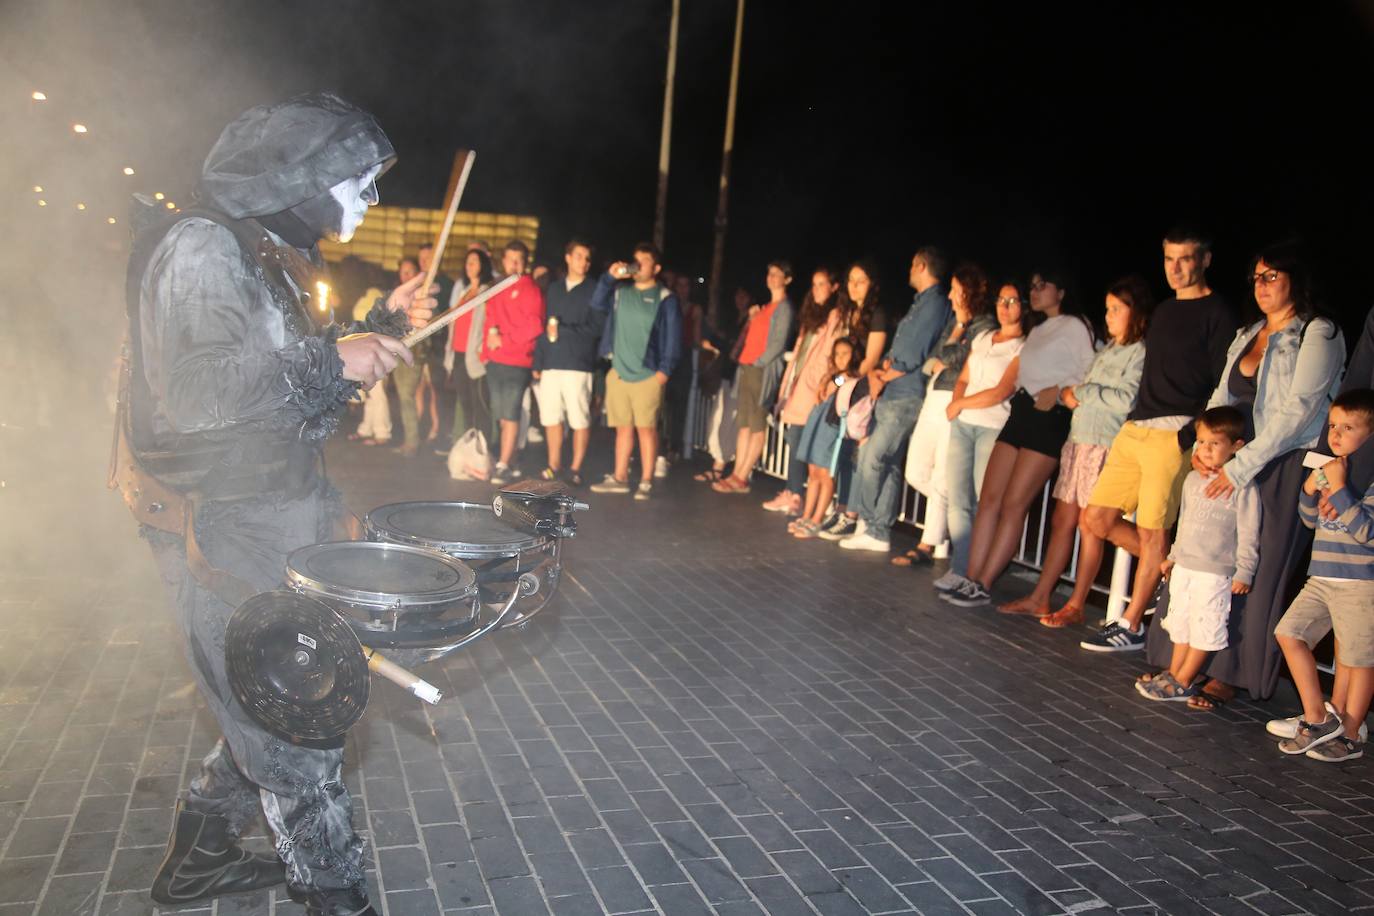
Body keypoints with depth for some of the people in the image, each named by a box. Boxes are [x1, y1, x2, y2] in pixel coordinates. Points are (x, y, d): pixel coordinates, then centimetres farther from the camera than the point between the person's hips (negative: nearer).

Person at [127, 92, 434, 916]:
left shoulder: (263, 254, 13)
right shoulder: (199, 247, -17)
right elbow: (194, 394, -27)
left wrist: (380, 327, 9)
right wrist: (332, 362, -24)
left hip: (274, 523, 10)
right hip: (226, 536, -10)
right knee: (298, 732, 0)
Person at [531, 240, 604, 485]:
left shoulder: (594, 290, 3)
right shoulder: (554, 288, 17)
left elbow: (597, 328, -6)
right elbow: (545, 326, 14)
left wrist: (562, 331, -8)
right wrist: (537, 362, 9)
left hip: (578, 364, -4)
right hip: (551, 363, 4)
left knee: (580, 419, -3)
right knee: (551, 417, 6)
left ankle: (576, 468, 6)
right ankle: (554, 465, 17)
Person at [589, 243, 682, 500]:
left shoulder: (665, 298, -1)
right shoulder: (620, 291, 14)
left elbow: (673, 336, -4)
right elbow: (597, 303, 1)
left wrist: (665, 369, -12)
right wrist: (610, 277, -9)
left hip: (648, 374, -4)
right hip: (618, 371, 5)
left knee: (646, 428, -4)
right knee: (623, 427, 10)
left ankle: (646, 482, 2)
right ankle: (620, 477, 17)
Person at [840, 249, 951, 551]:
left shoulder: (935, 303, -10)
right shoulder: (920, 303, 21)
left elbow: (913, 356, -16)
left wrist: (883, 377, -3)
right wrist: (881, 370, 1)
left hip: (905, 399, -9)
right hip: (890, 397, 9)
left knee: (872, 460, -9)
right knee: (885, 464, 8)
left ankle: (869, 525, 2)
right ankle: (878, 531, 12)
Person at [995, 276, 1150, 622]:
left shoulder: (1141, 353, -6)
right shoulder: (1106, 350, 19)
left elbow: (1126, 399, -19)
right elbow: (1079, 388, 20)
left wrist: (1080, 392, -9)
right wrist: (1067, 395, -2)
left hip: (1104, 447, -8)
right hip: (1078, 439, 8)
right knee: (1061, 521, 8)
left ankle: (1076, 606, 6)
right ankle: (1039, 598, 12)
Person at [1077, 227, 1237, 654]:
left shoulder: (1217, 313, -3)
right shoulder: (1162, 311, 20)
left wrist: (1192, 436, -15)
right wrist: (1132, 421, 17)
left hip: (1174, 434, -8)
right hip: (1134, 429, 8)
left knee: (1151, 530, -2)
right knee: (1095, 521, 6)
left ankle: (1131, 628, 8)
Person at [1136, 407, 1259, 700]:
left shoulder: (1242, 487, -12)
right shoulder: (1193, 479, 9)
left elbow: (1248, 534, -11)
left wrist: (1244, 572, -11)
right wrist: (1173, 556, 23)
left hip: (1216, 573, -7)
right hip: (1184, 567, 7)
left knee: (1205, 627, 0)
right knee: (1181, 623, 14)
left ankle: (1183, 682, 6)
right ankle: (1174, 673, 24)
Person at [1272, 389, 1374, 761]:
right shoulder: (1330, 468, 10)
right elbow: (1311, 520, 18)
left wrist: (1339, 488, -22)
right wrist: (1310, 488, -1)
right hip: (1322, 577, 8)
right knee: (1290, 633, 6)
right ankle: (1318, 717, 15)